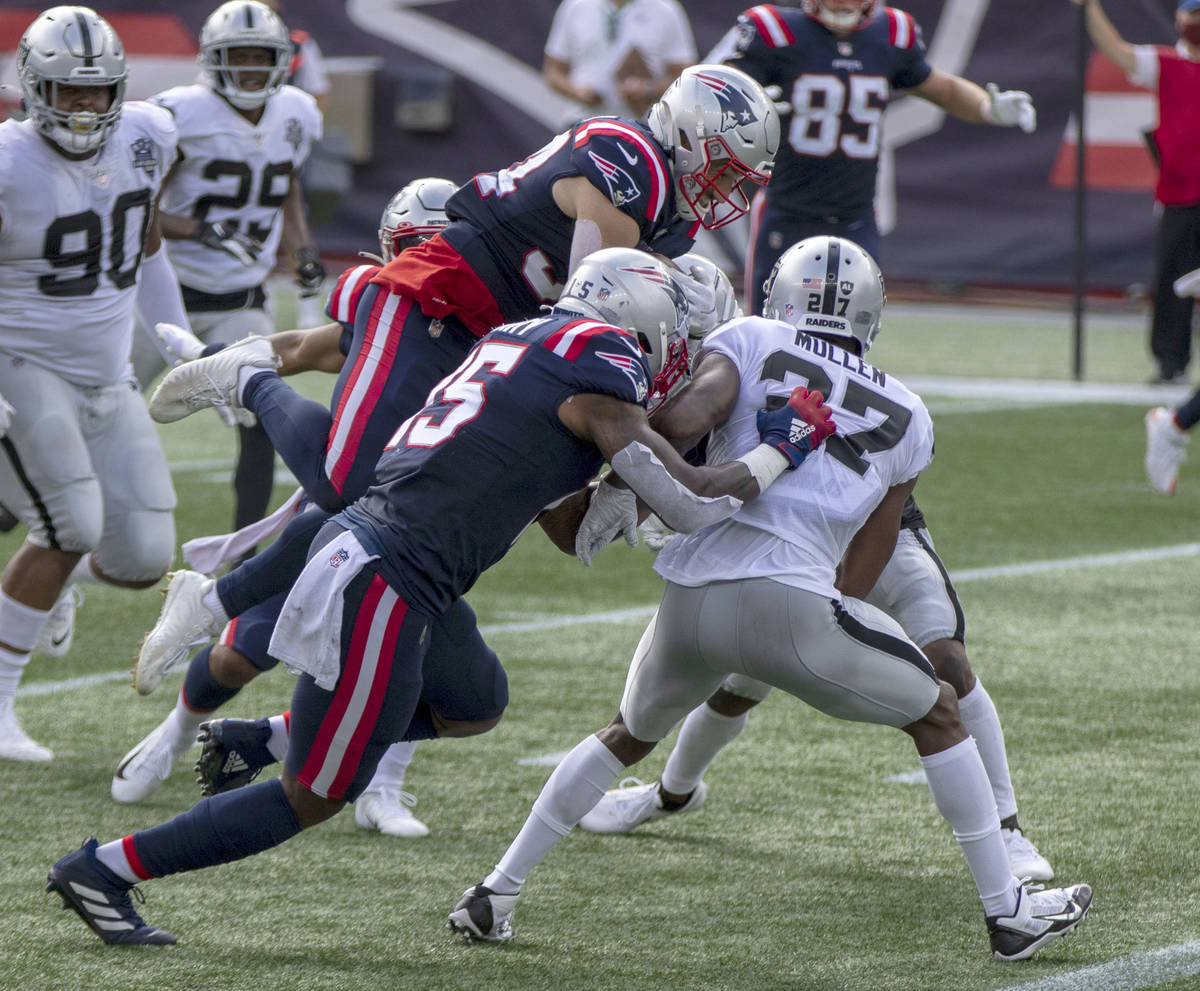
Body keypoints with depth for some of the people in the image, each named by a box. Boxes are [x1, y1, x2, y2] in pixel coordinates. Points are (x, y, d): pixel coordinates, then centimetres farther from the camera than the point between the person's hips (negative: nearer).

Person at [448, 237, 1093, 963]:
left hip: (689, 601, 2)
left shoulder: (752, 342, 14)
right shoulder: (907, 418, 19)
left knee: (630, 736, 30)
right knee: (937, 714, 21)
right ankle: (1009, 913, 21)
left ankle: (496, 895, 30)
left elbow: (684, 420, -7)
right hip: (788, 602, -2)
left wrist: (615, 485, 8)